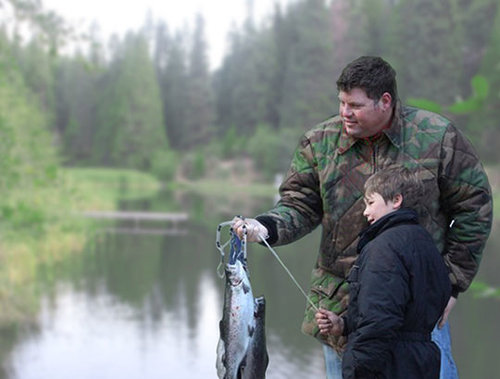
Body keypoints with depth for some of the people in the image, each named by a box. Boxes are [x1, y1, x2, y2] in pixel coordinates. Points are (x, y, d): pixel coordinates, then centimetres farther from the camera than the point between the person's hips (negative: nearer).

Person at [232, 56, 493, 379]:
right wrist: (266, 227, -20)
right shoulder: (320, 142, 0)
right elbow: (300, 206, 2)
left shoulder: (438, 137, -6)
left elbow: (473, 208, 0)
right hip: (340, 302, 2)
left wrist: (453, 282, -1)